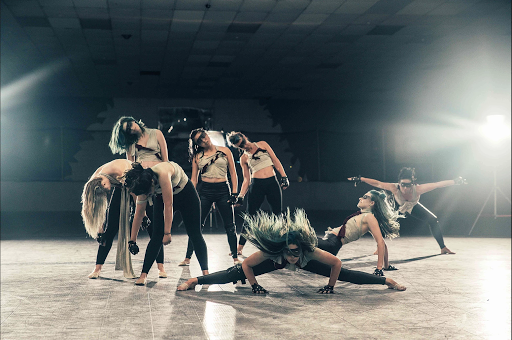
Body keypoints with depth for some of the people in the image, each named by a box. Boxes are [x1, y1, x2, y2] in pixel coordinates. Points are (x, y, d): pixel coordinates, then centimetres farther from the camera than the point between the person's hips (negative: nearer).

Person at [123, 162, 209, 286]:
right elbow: (139, 213, -11)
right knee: (157, 235, -8)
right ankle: (144, 275, -8)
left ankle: (205, 272, -4)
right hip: (162, 197, 4)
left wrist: (167, 233, -34)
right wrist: (132, 240, -7)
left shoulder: (163, 174, -41)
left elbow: (168, 205, -37)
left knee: (195, 234, -5)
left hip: (186, 194, -4)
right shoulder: (142, 185, -21)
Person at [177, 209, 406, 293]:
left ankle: (386, 281, 12)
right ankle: (195, 281, 11)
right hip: (275, 260, 0)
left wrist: (330, 287, -19)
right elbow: (246, 265, -28)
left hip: (306, 262, 0)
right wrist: (255, 287, -19)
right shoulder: (269, 252, -43)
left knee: (343, 274, -4)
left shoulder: (310, 251, -44)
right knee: (236, 274, -5)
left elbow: (337, 263, -32)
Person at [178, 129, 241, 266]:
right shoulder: (197, 156, 7)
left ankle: (235, 257, 14)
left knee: (230, 225, 3)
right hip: (204, 191, 0)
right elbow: (193, 179, 8)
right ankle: (188, 257, 5)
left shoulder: (224, 151, 4)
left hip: (223, 190, 0)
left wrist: (234, 193, -2)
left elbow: (233, 173, 5)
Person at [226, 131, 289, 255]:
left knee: (277, 215, 1)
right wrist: (240, 196, 0)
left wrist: (284, 177, -1)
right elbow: (246, 179, 10)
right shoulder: (243, 158, 10)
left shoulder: (262, 144, 10)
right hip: (256, 185, -1)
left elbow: (275, 160, 9)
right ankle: (240, 246, 5)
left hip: (273, 183, 1)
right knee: (250, 216, -2)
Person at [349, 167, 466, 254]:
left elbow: (438, 184, -39)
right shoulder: (395, 188, -42)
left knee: (433, 220, -7)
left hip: (413, 207, 1)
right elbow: (377, 184, -36)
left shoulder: (418, 189, -42)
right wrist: (360, 179, -36)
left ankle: (443, 247, 12)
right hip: (398, 207, -1)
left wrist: (455, 181, -39)